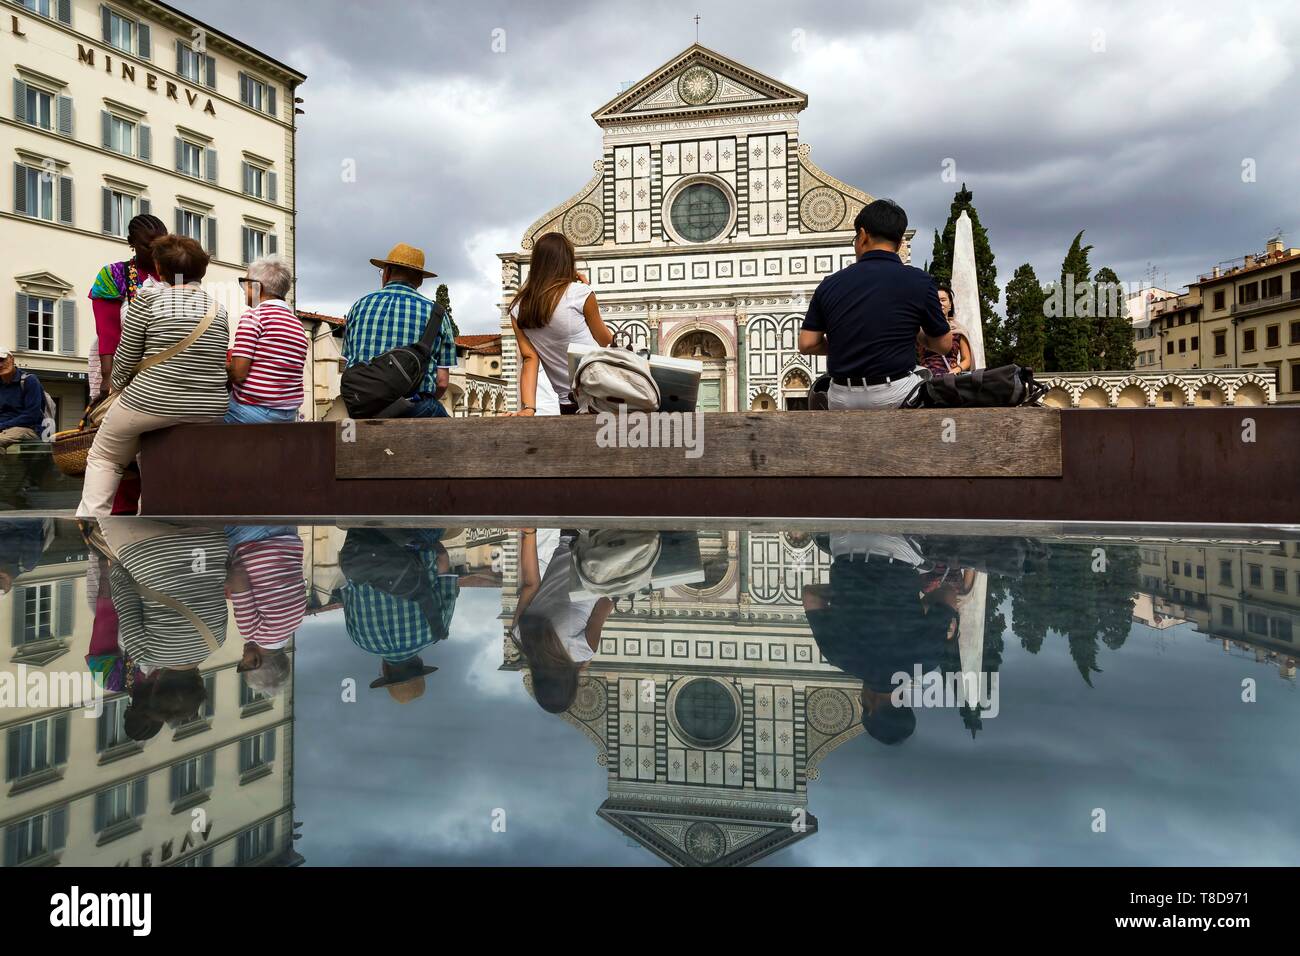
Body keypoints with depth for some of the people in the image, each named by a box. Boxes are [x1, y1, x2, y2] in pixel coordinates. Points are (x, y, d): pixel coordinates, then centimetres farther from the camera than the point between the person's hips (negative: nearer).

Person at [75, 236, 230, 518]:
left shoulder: (148, 297, -5)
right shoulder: (218, 308, 7)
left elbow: (125, 359, 0)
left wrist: (117, 385, 19)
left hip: (152, 402, -4)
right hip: (210, 410, 5)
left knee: (103, 457, 19)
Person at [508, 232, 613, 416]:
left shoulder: (518, 308, 2)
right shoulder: (579, 292, -12)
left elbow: (529, 359, -8)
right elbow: (605, 340, 2)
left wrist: (528, 408, -14)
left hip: (565, 403, 6)